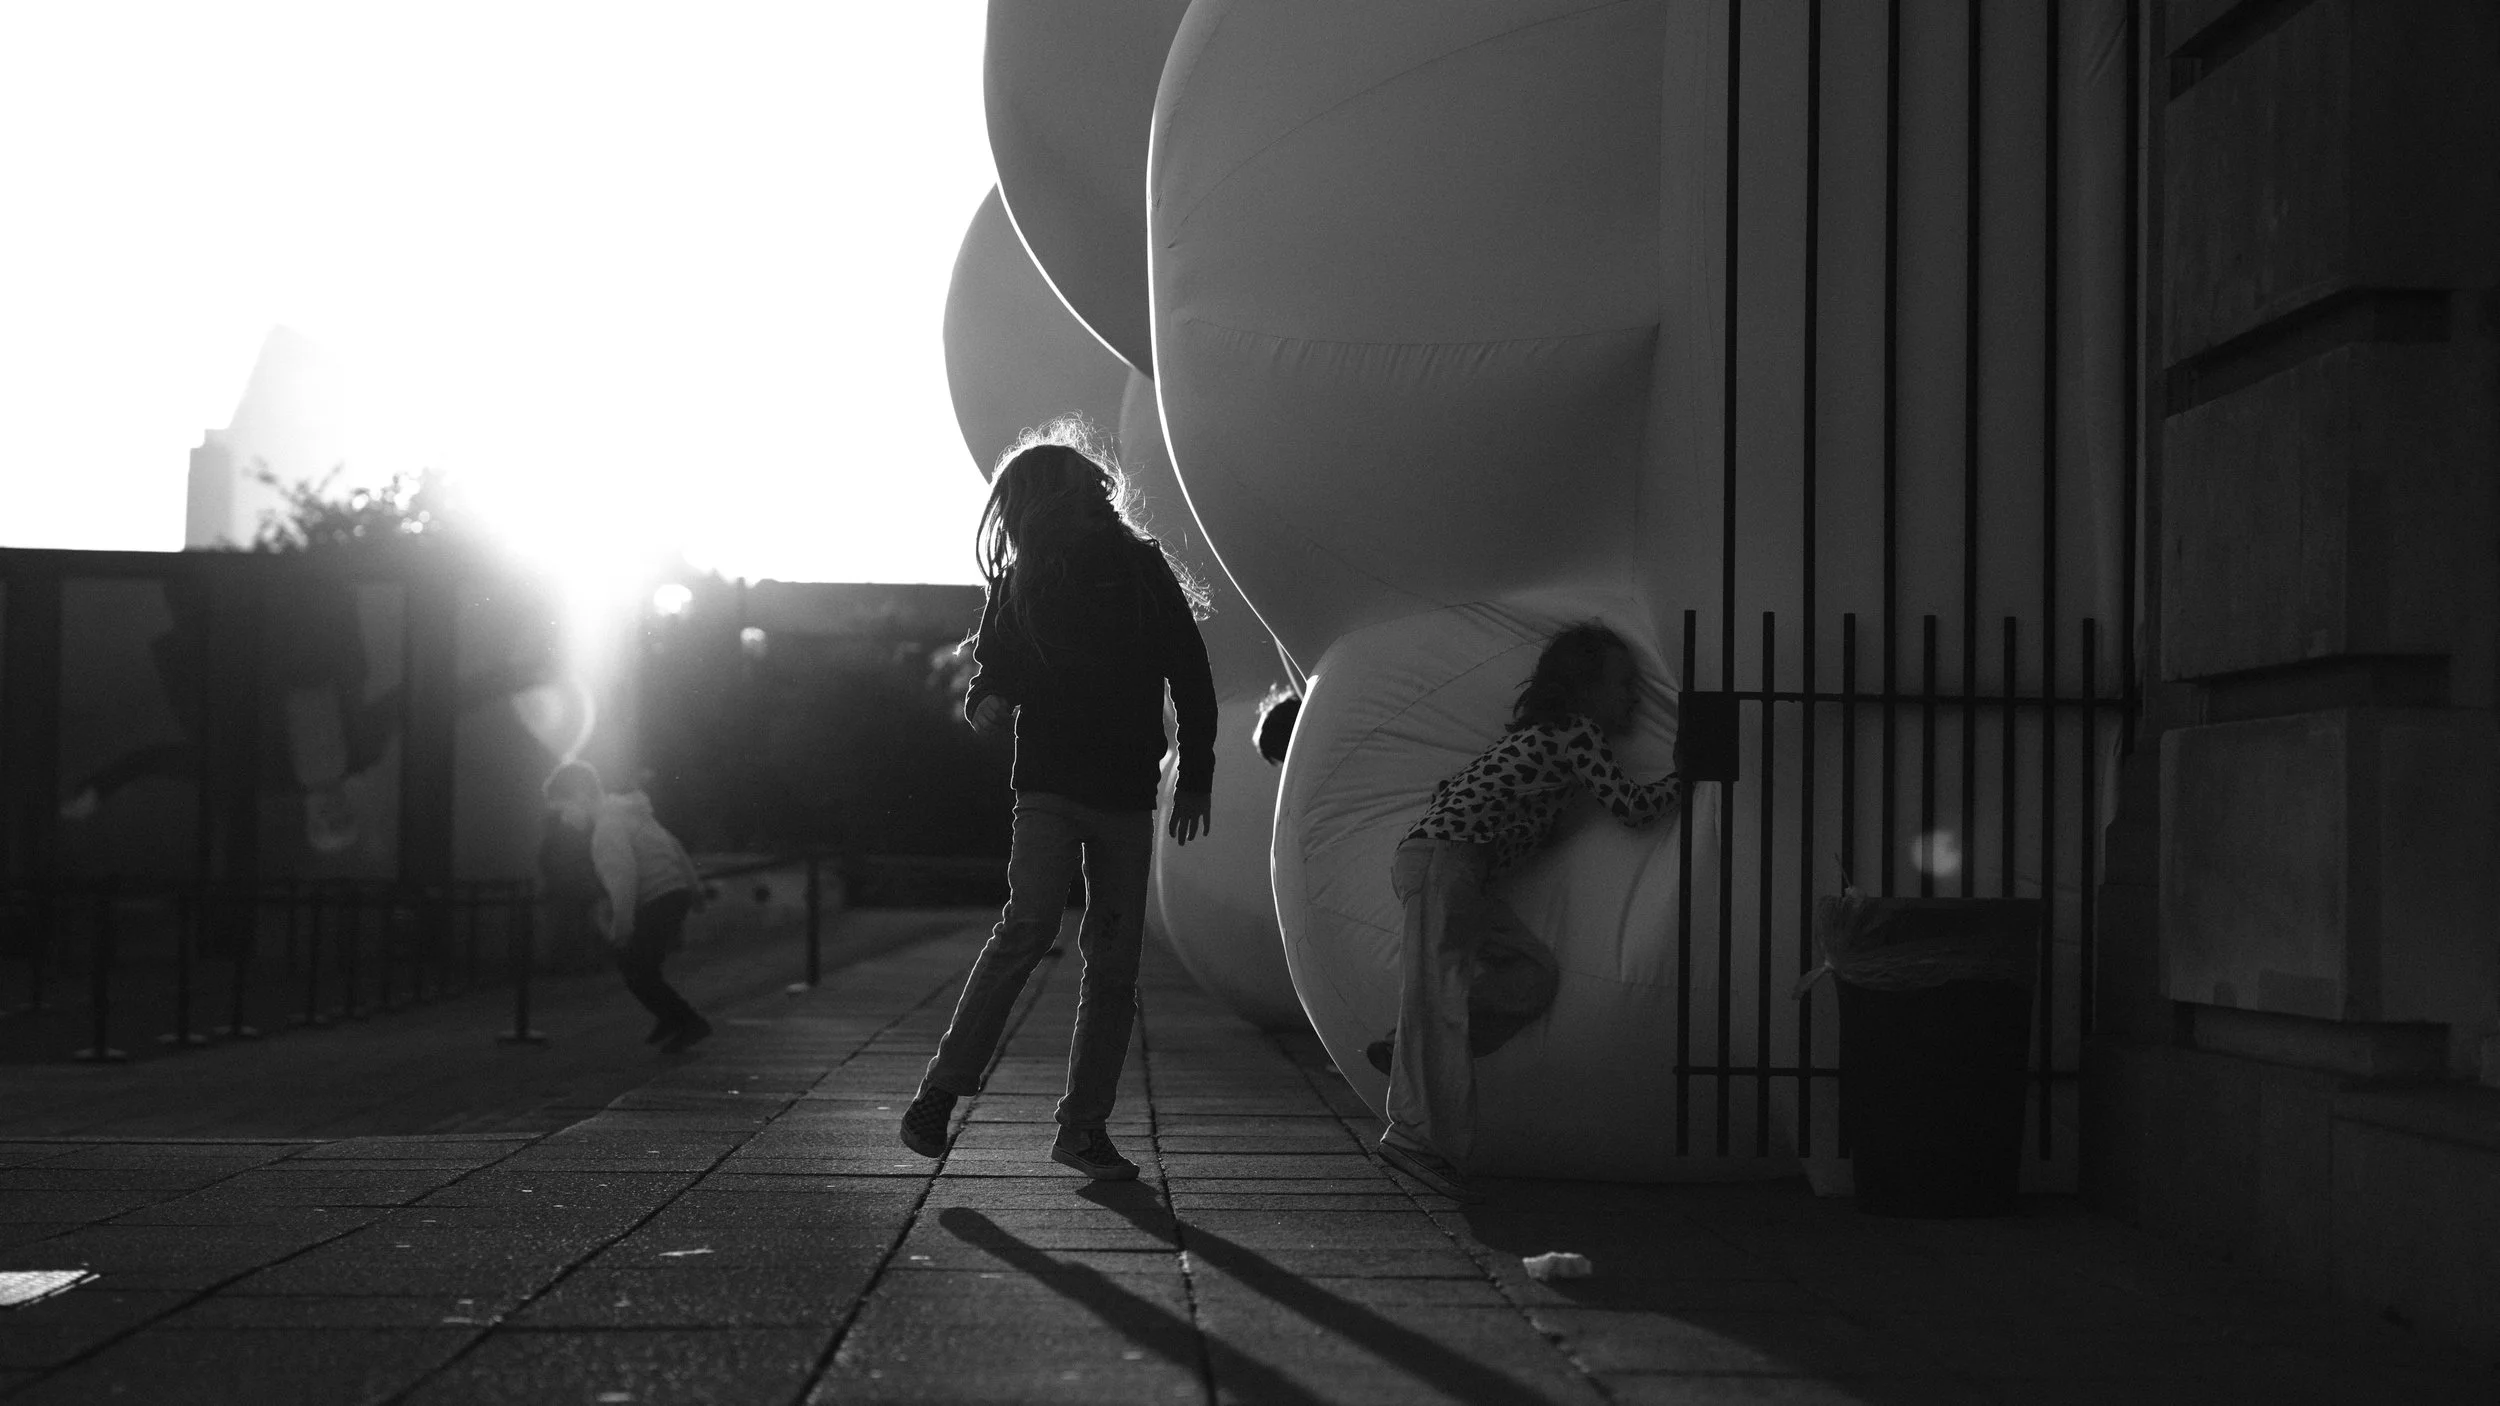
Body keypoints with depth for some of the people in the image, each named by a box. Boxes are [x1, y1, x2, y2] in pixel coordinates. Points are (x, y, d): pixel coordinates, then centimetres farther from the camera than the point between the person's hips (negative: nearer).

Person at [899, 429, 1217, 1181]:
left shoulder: (1142, 569, 2)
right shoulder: (1020, 581, 4)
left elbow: (1190, 675, 7)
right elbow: (994, 663, 15)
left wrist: (1195, 776, 6)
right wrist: (986, 701, -9)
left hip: (1127, 797, 1)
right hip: (1049, 787, -1)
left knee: (1115, 963, 1)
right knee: (1029, 923, -21)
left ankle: (1083, 1126, 8)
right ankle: (941, 1090, -14)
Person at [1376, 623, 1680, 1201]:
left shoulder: (1538, 732, 23)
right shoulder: (1575, 734, -4)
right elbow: (1632, 805, -6)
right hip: (1445, 855, -10)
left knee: (1534, 970, 4)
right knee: (1441, 984, -18)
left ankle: (1409, 1052, 0)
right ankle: (1416, 1133, -25)